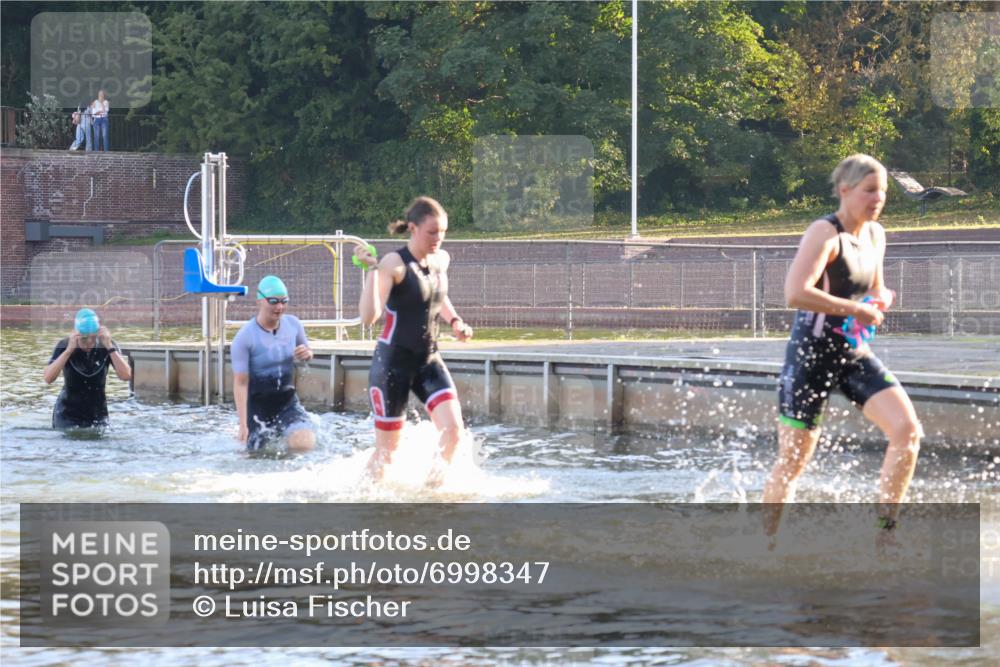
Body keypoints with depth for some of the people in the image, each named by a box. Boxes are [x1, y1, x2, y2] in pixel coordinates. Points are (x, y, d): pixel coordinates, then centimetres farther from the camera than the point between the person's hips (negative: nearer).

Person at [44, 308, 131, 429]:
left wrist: (110, 347, -28)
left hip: (98, 413, 2)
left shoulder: (106, 346, -9)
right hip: (68, 414, -2)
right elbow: (48, 379, -26)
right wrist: (69, 350, -33)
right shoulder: (64, 346, -13)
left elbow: (126, 376, -21)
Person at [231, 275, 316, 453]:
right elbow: (240, 383, -15)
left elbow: (306, 353, 17)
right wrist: (243, 424, -21)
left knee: (305, 444, -21)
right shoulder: (244, 338, -16)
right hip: (259, 406, -3)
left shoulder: (293, 324, -3)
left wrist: (307, 354, -10)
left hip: (288, 402, 3)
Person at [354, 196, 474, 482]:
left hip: (429, 359, 6)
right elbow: (369, 316, -27)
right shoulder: (395, 264, -17)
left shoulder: (441, 260, 4)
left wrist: (454, 321, 9)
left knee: (453, 431, -13)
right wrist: (372, 270, -33)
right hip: (393, 361, -6)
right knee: (387, 448, 3)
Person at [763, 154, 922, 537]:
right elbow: (795, 293, -30)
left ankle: (885, 529, -3)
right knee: (794, 460, 1)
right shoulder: (825, 233, -17)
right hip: (812, 355, -7)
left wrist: (881, 299, -1)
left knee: (908, 431, -11)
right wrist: (855, 310, -26)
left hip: (855, 354, 7)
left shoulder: (876, 235, 8)